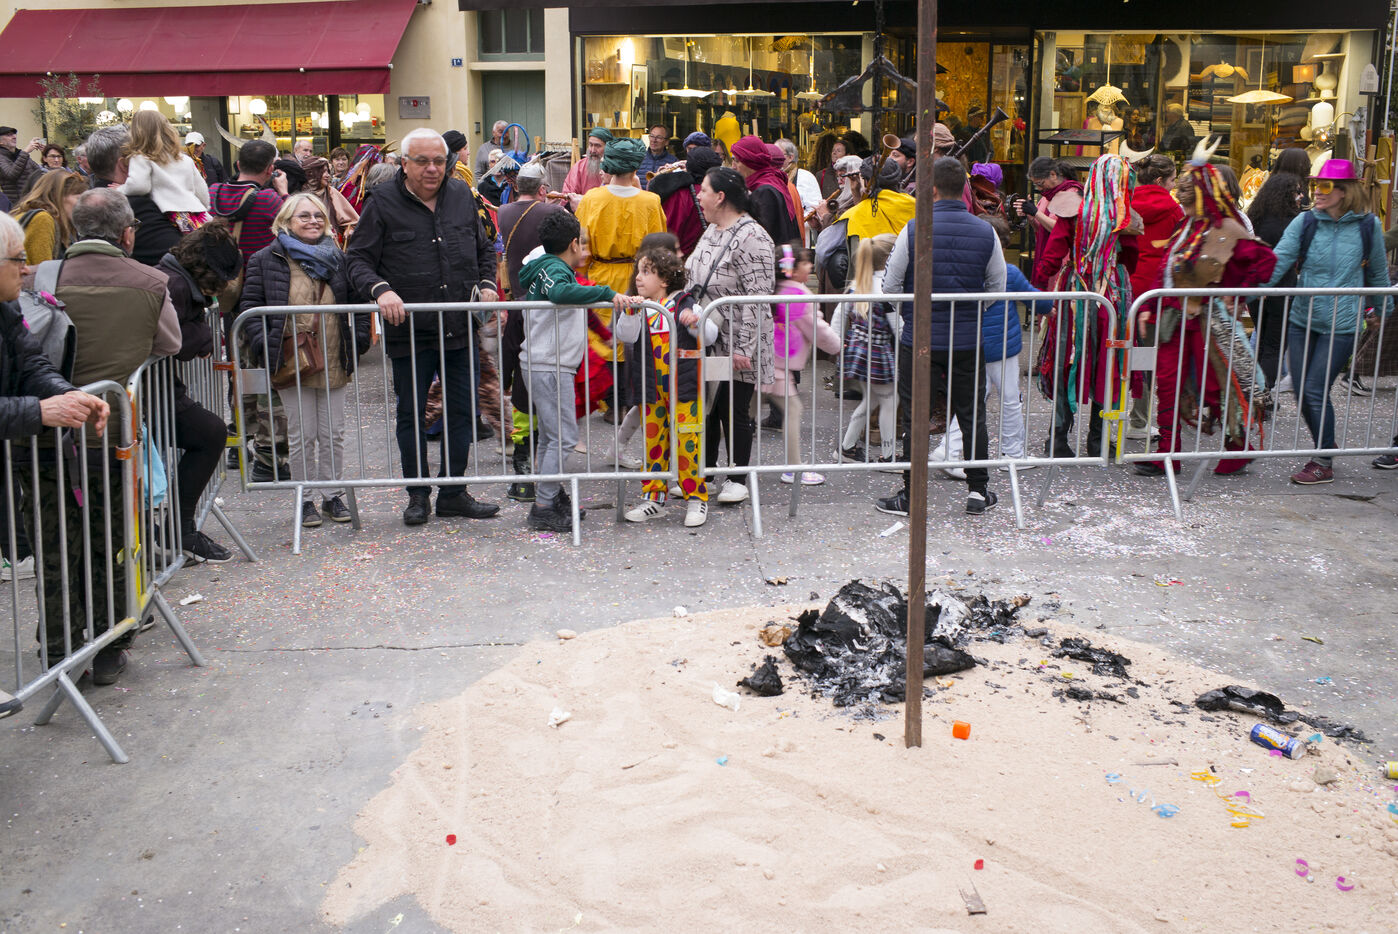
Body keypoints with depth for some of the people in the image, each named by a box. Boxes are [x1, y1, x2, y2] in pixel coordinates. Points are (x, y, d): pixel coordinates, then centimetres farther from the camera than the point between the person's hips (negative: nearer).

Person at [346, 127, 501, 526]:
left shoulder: (462, 195, 9)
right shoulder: (383, 203, -3)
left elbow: (485, 249, 22)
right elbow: (359, 260, -3)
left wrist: (486, 283, 6)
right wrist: (380, 289, -20)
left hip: (460, 328, 4)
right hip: (408, 330, -3)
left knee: (462, 411, 8)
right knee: (411, 414, 6)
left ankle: (453, 491, 21)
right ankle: (418, 495, 19)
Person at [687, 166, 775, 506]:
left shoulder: (751, 238, -19)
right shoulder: (712, 231, 11)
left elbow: (757, 300, -22)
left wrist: (744, 348, -23)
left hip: (736, 347, -8)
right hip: (706, 342, 8)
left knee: (735, 411, 1)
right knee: (705, 406, 14)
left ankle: (737, 479, 16)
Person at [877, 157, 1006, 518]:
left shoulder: (914, 229, -10)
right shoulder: (985, 232, -2)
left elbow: (890, 285, -5)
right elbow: (998, 287, 6)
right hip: (968, 340, 2)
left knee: (915, 419, 6)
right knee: (972, 415, 13)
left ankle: (910, 494, 11)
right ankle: (978, 491, 19)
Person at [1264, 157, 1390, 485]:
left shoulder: (1368, 226, -2)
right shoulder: (1305, 222, -1)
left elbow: (1377, 272, 12)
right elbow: (1278, 262, -6)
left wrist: (1385, 308, 24)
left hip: (1341, 324, -3)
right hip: (1302, 320, 3)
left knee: (1315, 391, -8)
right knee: (1302, 393, 6)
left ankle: (1323, 465, 4)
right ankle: (1324, 450, 26)